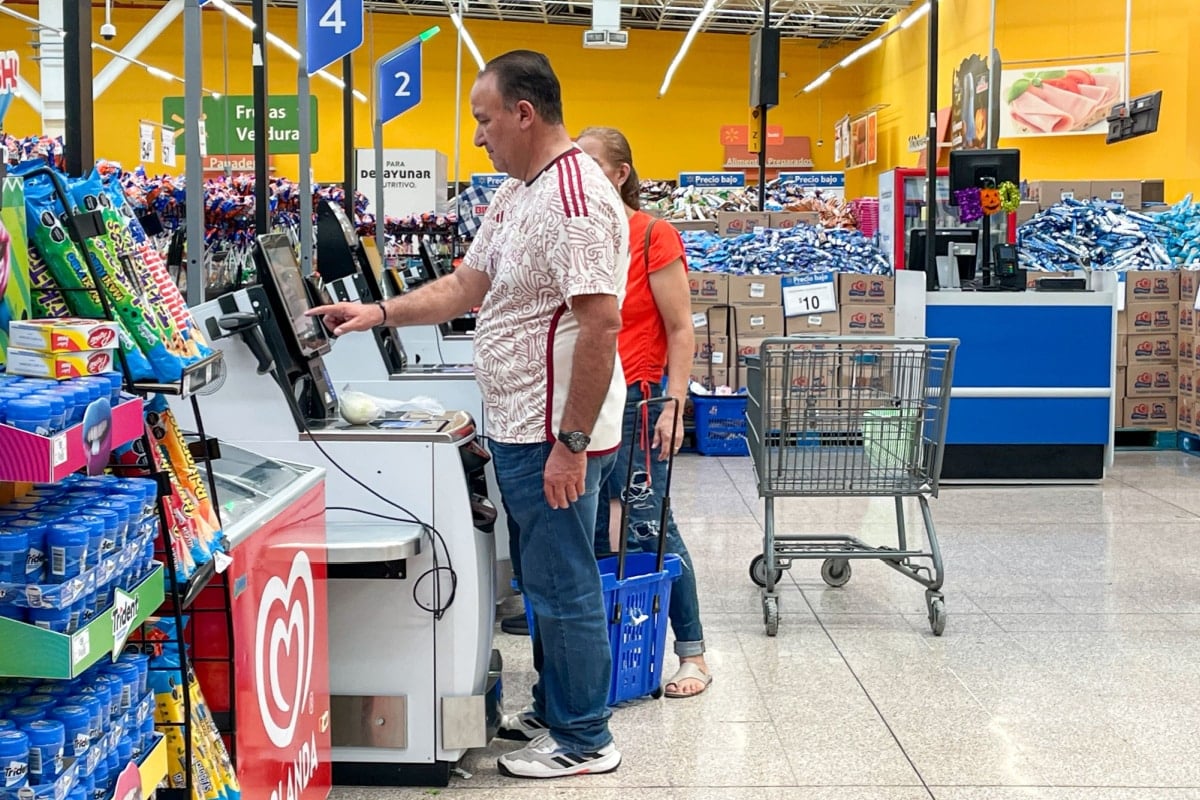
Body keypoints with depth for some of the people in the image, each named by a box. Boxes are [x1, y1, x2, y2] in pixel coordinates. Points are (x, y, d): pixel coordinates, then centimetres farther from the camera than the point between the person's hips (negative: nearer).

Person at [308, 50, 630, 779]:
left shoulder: (574, 199, -20)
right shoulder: (517, 194, 13)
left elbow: (601, 321, -25)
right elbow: (465, 288, 18)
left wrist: (572, 441, -25)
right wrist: (379, 313, 9)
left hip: (554, 437, -10)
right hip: (521, 429, 10)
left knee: (563, 584, 1)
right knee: (550, 579, 19)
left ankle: (583, 740, 14)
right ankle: (555, 710, 33)